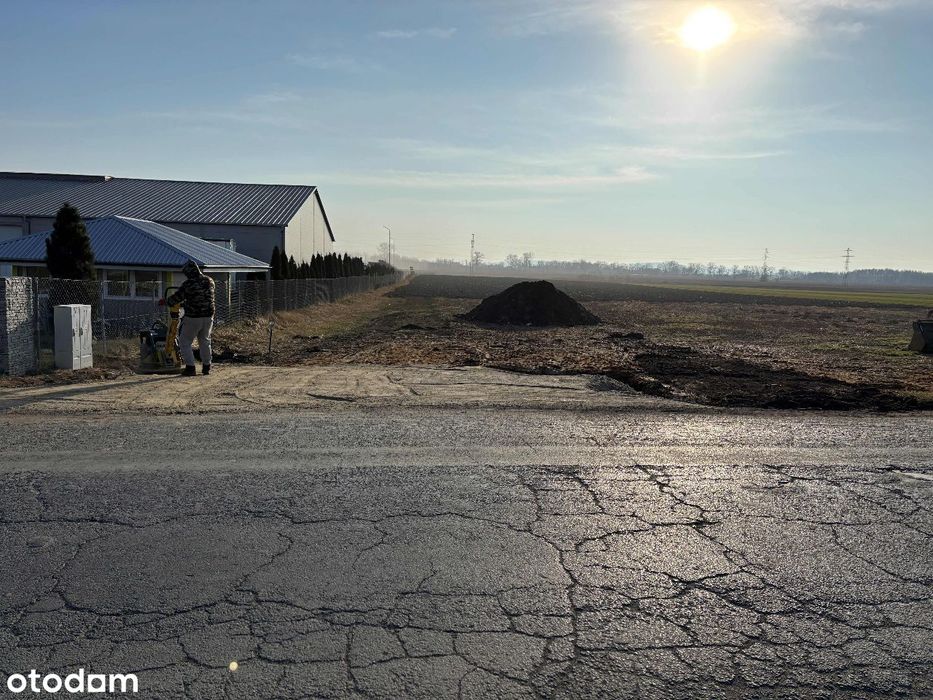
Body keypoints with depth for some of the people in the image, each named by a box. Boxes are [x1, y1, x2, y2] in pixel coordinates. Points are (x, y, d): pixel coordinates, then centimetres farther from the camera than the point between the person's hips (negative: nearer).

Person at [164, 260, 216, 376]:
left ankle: (190, 368, 3)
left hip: (193, 317, -6)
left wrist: (165, 301, 14)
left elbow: (176, 298, -7)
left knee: (185, 342, 7)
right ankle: (206, 367, 22)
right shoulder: (209, 281, 4)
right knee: (205, 342, 19)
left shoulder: (188, 284, -15)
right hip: (208, 316, 6)